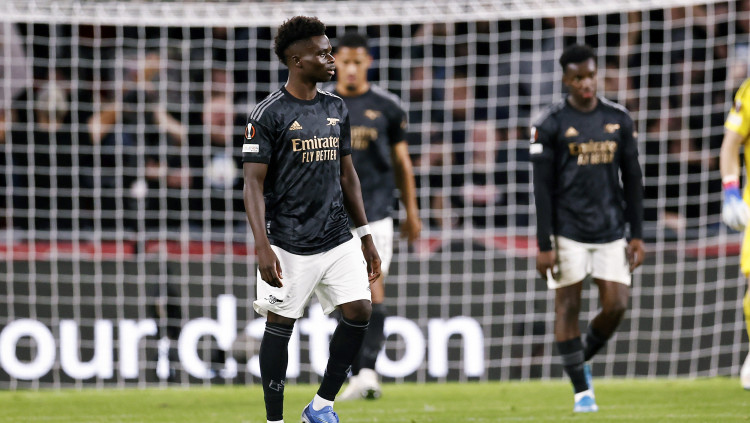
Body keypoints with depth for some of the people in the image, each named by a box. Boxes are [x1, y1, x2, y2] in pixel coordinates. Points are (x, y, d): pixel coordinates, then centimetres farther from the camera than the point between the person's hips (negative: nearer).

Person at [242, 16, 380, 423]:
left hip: (338, 238, 6)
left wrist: (366, 237, 17)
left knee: (359, 312, -4)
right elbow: (253, 183, -11)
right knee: (279, 325, 0)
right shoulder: (268, 114, -9)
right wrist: (263, 247, -20)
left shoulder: (336, 108, 11)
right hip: (290, 245, -6)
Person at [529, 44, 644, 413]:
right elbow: (542, 188, -4)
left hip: (611, 230, 3)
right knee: (568, 306, -2)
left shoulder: (618, 119, 7)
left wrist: (637, 235, 7)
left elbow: (632, 180, 11)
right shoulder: (551, 125, -4)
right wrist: (544, 246, -8)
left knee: (616, 305, -2)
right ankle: (581, 389, 5)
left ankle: (582, 359, 24)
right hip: (568, 231, -3)